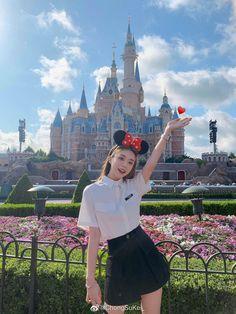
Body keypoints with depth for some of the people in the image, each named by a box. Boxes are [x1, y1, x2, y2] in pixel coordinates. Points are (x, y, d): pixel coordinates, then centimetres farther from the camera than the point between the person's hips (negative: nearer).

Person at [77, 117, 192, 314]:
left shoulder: (134, 185, 1)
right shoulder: (92, 192, -9)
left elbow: (152, 162, -13)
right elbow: (94, 237, -10)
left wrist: (168, 131, -16)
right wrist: (91, 280, -10)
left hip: (146, 253, 3)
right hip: (119, 260, -3)